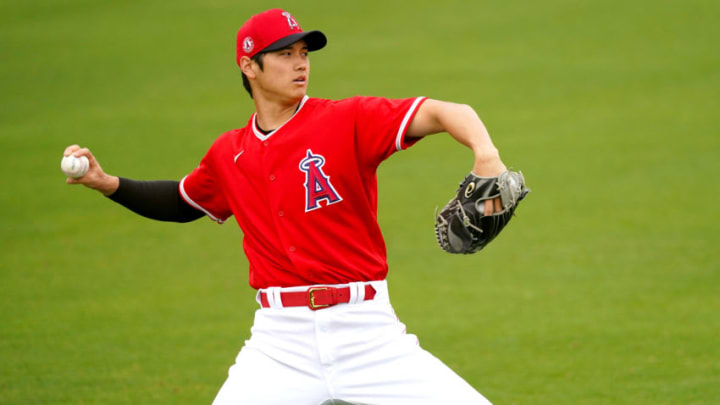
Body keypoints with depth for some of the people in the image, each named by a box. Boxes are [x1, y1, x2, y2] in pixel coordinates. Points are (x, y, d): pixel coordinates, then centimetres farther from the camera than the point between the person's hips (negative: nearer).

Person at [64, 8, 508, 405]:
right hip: (282, 340, 2)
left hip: (364, 329, -2)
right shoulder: (230, 155, 9)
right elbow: (183, 203, 28)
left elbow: (442, 113, -17)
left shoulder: (348, 121, -5)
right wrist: (105, 183, 15)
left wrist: (485, 152, -38)